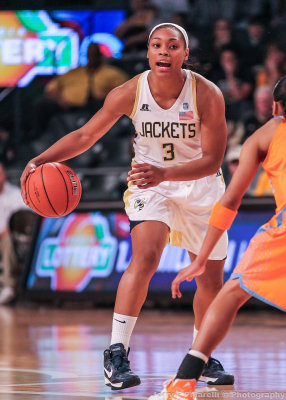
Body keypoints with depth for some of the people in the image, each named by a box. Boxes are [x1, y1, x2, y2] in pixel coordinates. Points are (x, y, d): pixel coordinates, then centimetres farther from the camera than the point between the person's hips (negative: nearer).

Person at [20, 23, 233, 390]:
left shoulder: (207, 95, -22)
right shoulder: (130, 93, -18)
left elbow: (212, 161, -22)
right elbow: (86, 135, -6)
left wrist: (163, 173, -37)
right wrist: (41, 160, -20)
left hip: (200, 185, 1)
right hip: (149, 183, -1)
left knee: (211, 280, 9)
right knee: (145, 258, -27)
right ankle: (116, 352, -25)